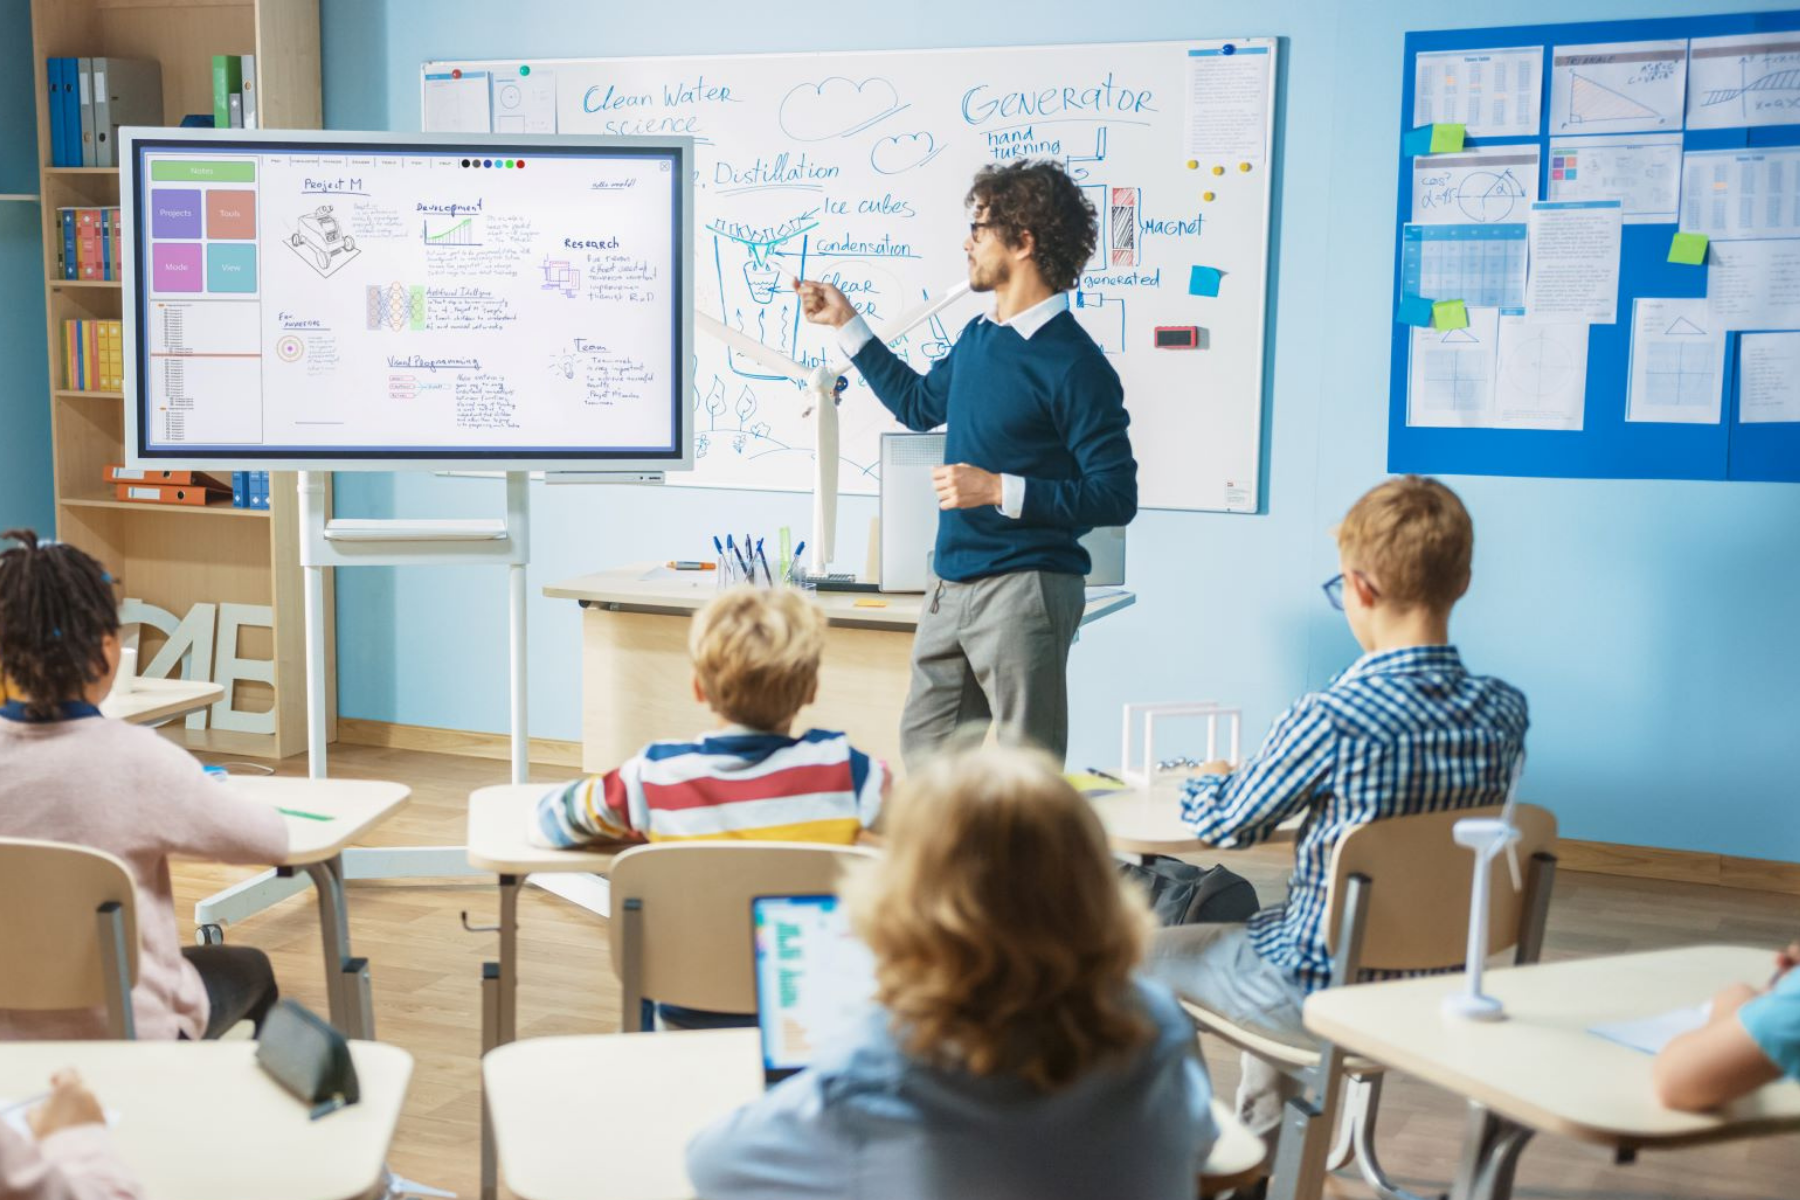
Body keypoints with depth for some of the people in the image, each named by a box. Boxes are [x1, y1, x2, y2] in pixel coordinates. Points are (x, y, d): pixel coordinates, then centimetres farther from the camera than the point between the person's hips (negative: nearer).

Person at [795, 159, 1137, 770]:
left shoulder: (1074, 364, -15)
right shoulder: (977, 339, 11)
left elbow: (1116, 497, -17)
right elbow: (919, 403, 31)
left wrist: (1000, 489, -22)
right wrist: (845, 322, 30)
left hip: (1025, 589, -8)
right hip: (951, 586, 9)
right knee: (923, 752, 15)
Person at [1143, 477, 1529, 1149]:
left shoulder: (1329, 721, -27)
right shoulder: (1504, 712, -9)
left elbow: (1226, 825, -10)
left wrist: (1206, 781, 13)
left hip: (1327, 995, -7)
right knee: (1266, 917, 35)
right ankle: (1260, 1155, 46)